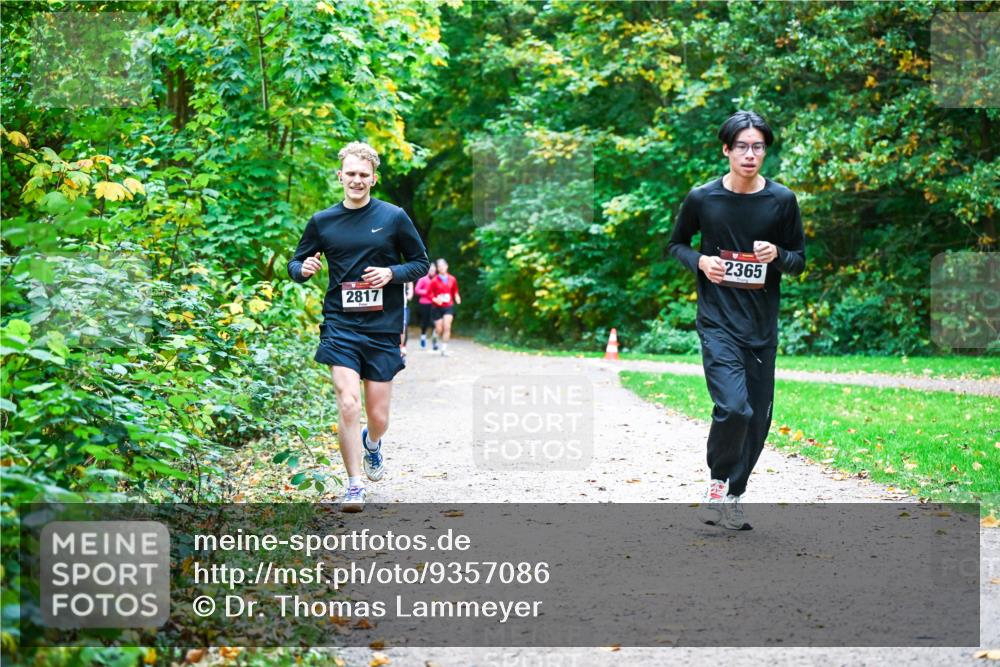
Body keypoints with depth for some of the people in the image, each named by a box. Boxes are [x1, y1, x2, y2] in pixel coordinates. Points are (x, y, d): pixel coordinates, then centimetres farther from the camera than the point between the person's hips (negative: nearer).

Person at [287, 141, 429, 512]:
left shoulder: (394, 217, 0)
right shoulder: (322, 221, 5)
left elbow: (421, 262, 7)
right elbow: (296, 264, 14)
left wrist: (391, 273, -12)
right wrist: (303, 269, -10)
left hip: (383, 329, 0)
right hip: (340, 326, 0)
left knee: (378, 418, 5)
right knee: (348, 404, -17)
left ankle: (371, 444, 43)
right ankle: (354, 487, -4)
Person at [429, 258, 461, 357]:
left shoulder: (452, 279, 4)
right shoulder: (434, 281, -4)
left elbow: (455, 291, 18)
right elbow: (430, 294, -2)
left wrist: (457, 297, -2)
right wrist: (435, 299, -20)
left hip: (449, 306, 1)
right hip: (438, 307, -1)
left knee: (447, 327, -15)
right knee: (439, 329, -1)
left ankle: (444, 349, -9)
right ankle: (435, 334, 38)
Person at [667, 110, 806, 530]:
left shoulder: (782, 201, 0)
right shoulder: (702, 199, -3)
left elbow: (799, 261, 7)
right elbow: (676, 244, 12)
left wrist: (777, 255, -15)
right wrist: (700, 261, -9)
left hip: (763, 326, 3)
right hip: (718, 321, -3)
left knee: (758, 418, 8)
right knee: (733, 407, -20)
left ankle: (733, 496, 26)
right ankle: (718, 483, 3)